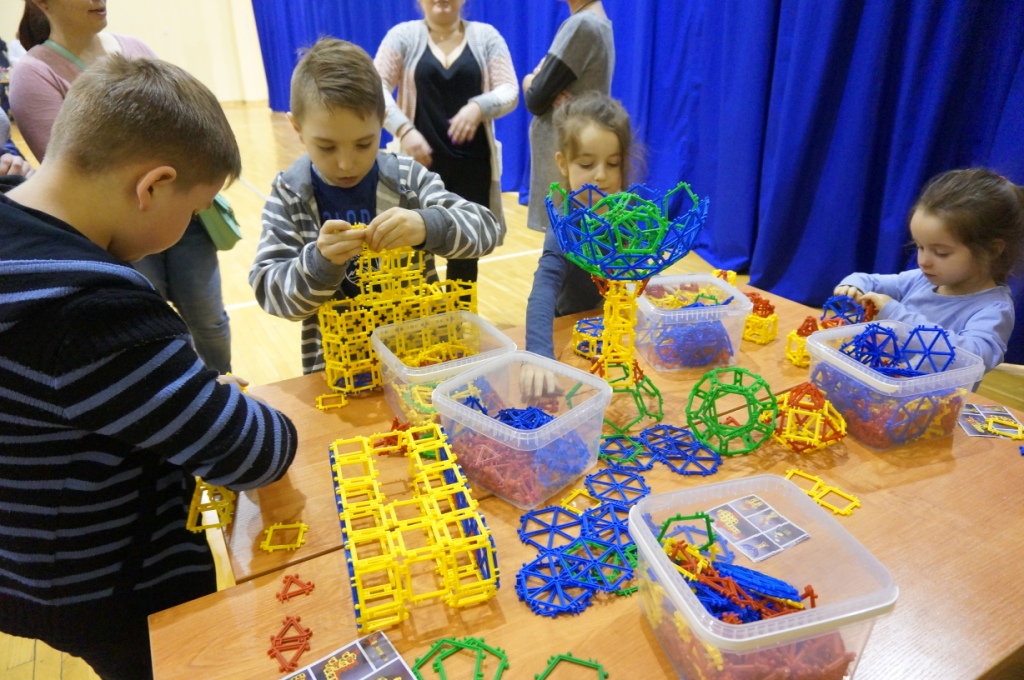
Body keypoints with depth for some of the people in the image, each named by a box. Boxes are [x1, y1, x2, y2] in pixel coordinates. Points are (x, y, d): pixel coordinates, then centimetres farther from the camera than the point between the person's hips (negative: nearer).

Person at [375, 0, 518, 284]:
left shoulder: (486, 36, 7)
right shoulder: (403, 35, 5)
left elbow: (510, 92, 0)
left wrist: (479, 106, -21)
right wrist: (403, 129, -20)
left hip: (472, 162, 1)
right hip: (421, 160, -1)